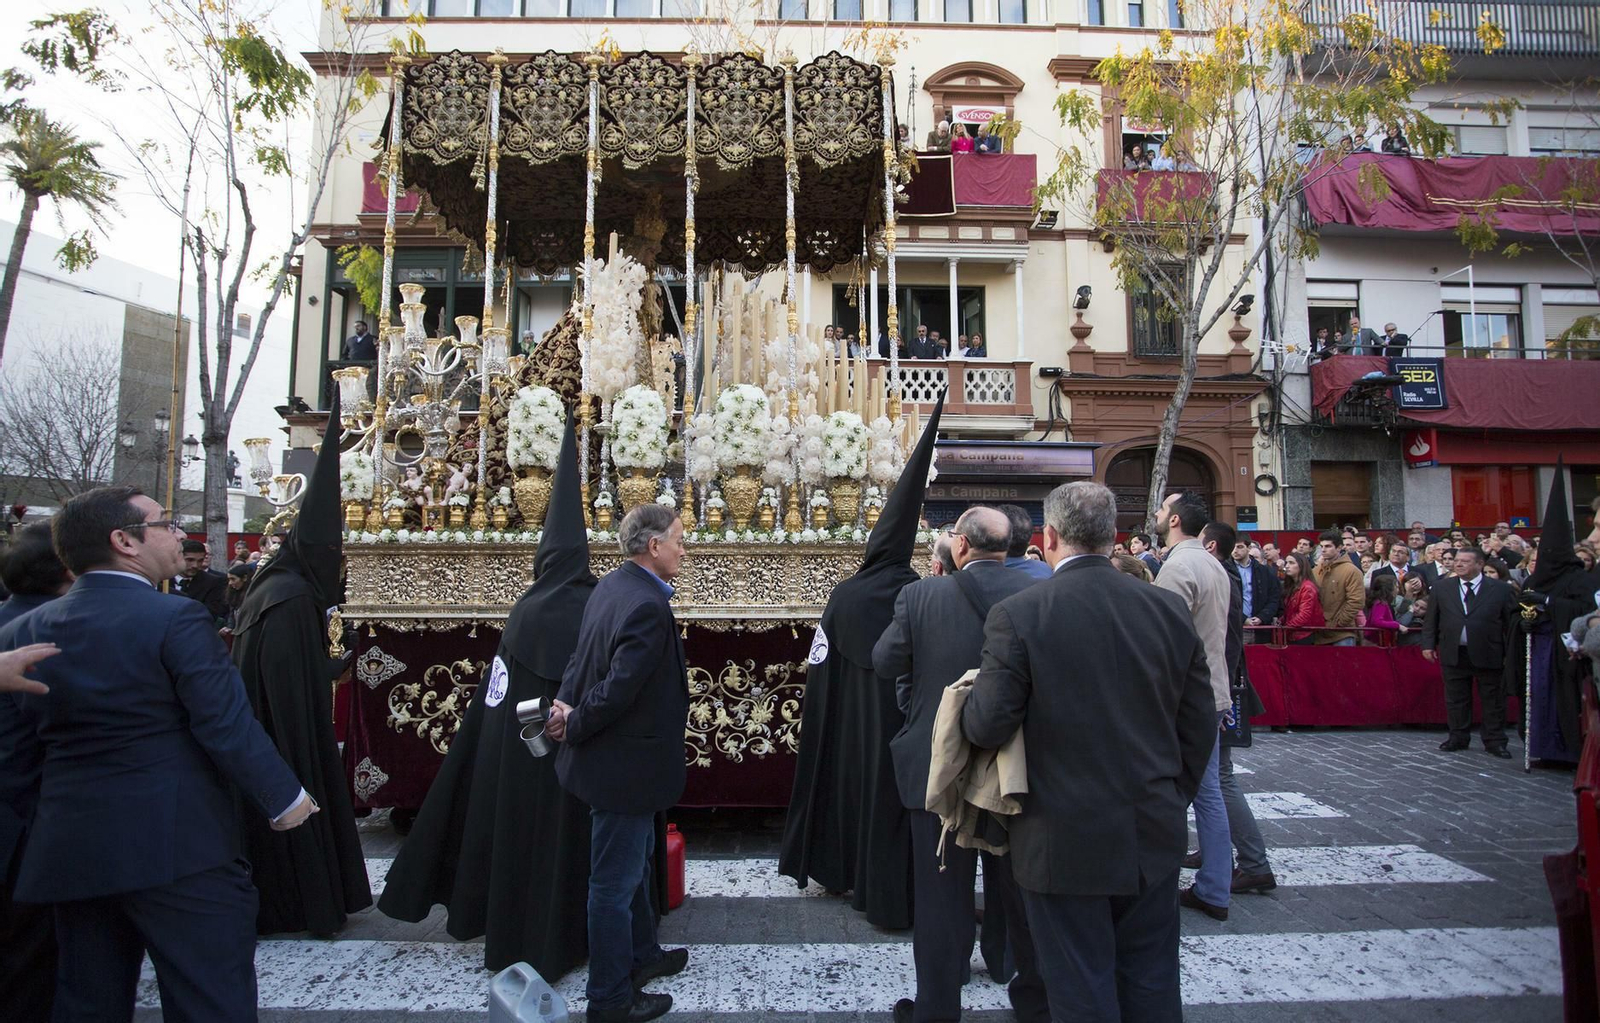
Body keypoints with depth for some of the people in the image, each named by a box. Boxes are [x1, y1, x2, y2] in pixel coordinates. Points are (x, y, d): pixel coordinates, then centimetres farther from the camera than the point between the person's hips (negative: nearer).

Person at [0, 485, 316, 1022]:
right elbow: (228, 728, -18)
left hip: (70, 855, 7)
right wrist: (285, 798, -6)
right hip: (179, 849, -7)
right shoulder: (176, 618, -15)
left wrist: (48, 818, 21)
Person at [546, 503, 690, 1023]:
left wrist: (568, 708, -7)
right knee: (616, 882, 7)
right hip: (626, 765, -10)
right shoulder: (648, 608, -27)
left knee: (634, 865, 26)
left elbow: (581, 660, 6)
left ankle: (640, 955, 46)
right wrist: (574, 727, -14)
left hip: (612, 758, 10)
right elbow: (618, 689, -29)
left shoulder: (610, 586, 3)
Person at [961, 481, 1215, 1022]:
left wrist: (965, 702, 5)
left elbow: (987, 726, -17)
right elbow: (1200, 724, 4)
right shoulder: (1169, 608, -2)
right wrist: (1172, 799, 16)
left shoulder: (1017, 614, -16)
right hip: (1153, 837, 5)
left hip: (1064, 844, -4)